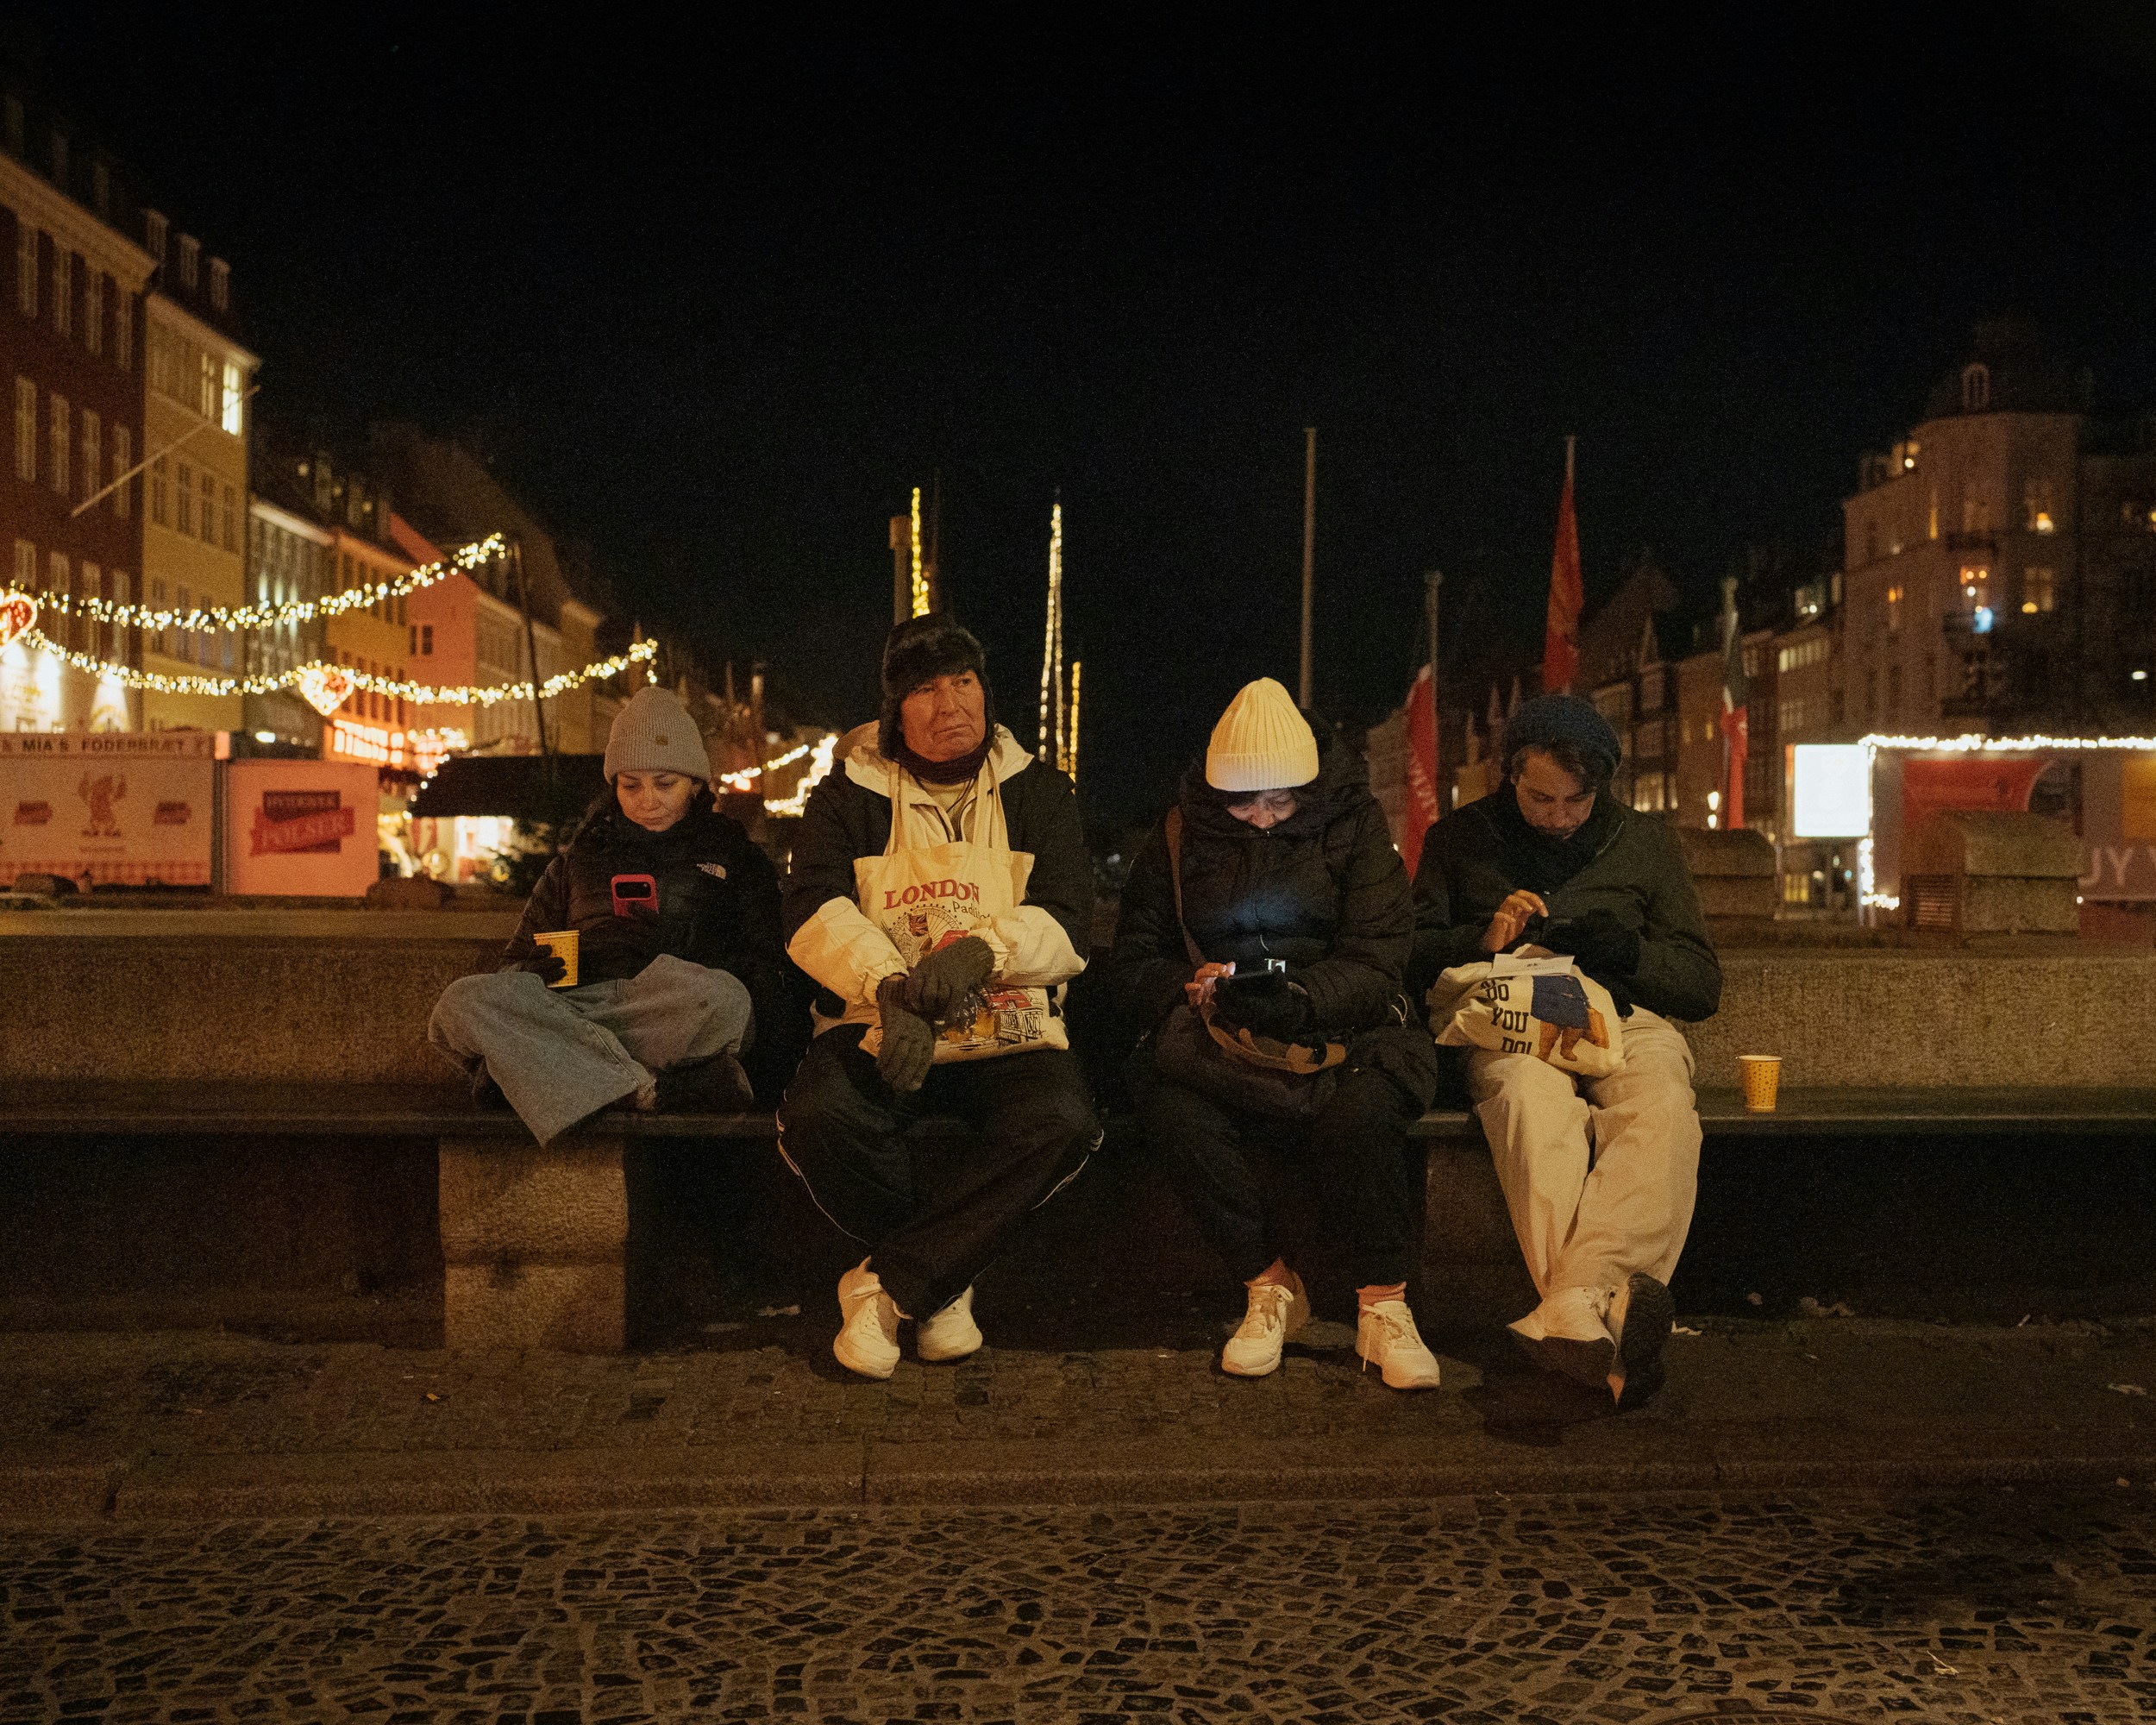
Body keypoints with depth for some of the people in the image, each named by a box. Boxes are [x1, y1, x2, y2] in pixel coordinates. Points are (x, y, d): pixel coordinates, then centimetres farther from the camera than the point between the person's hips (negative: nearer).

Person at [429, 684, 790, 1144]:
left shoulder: (733, 856, 22)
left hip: (677, 1012, -2)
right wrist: (540, 972, 1)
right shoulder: (577, 862, 29)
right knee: (463, 1001, -29)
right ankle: (647, 1090, -39)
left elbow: (767, 968, 14)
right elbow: (518, 959, 27)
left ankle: (526, 1066, -31)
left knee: (723, 999, -39)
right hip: (571, 1007, 3)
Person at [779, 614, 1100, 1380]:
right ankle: (944, 1279, -7)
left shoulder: (1039, 793, 10)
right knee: (816, 1114, -32)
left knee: (1061, 1122, -32)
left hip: (1010, 1032, 1)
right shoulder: (848, 795, 9)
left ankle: (885, 1285, -17)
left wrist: (981, 949, -24)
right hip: (881, 1025, 0)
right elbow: (813, 913, -8)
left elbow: (1068, 928, -2)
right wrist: (890, 986, -28)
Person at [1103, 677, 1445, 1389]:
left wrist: (1302, 997, -26)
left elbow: (1376, 958, -6)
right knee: (1164, 1095, -32)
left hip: (1341, 1029, -2)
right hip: (1222, 1037, 2)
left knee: (1359, 1113, -37)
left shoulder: (1353, 825, 4)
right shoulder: (1180, 836, 10)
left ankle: (1383, 1304, -15)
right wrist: (1190, 985, -15)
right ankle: (1268, 1286, -16)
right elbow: (1131, 962, 8)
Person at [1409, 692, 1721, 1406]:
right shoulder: (1461, 838, 17)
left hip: (1626, 1019, 1)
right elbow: (1408, 956, 16)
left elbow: (1703, 986, 17)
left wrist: (1629, 952, -5)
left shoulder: (1646, 844, 19)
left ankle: (1572, 1307, -55)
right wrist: (1484, 940, -4)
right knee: (1533, 1105, -40)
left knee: (1662, 1112, -37)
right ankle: (1601, 1314, -55)